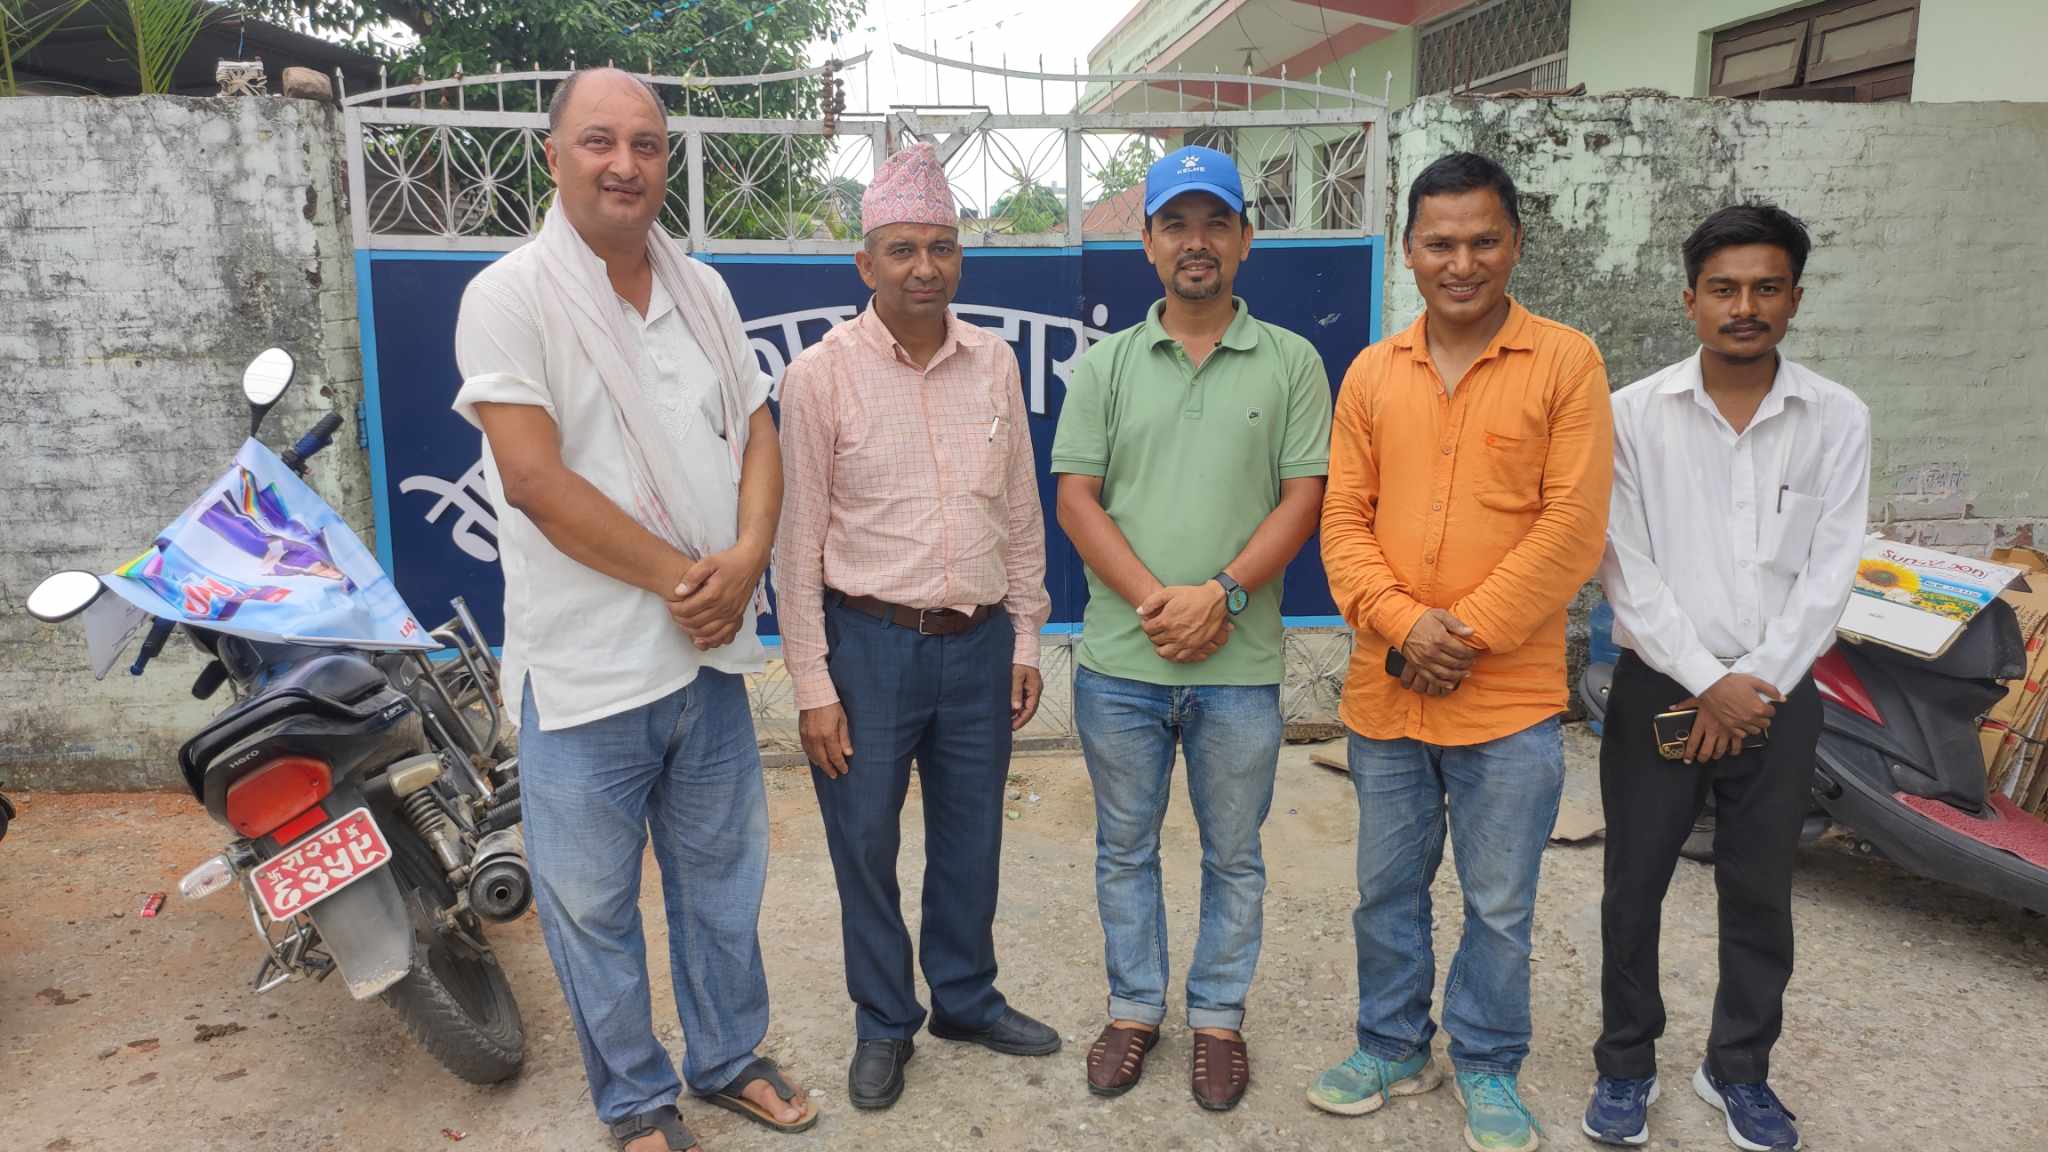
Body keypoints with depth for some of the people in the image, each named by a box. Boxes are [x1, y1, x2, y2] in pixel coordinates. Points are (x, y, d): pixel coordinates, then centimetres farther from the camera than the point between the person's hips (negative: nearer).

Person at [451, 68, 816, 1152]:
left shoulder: (702, 290, 9)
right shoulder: (509, 296, -10)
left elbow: (757, 433, 8)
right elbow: (535, 478, -17)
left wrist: (744, 560, -10)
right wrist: (678, 575, -15)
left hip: (710, 651, 5)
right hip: (587, 665, -5)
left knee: (722, 876, 19)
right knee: (592, 900, 10)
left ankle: (728, 1059, 39)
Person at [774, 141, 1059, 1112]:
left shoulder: (994, 362, 3)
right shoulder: (821, 374, -9)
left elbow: (1021, 513, 9)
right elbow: (798, 539, -7)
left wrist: (1025, 640, 8)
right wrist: (813, 685, -8)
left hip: (979, 642, 3)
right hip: (869, 643, -3)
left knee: (971, 839, 17)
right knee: (866, 846, 10)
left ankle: (967, 1000, 39)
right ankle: (883, 1024, 31)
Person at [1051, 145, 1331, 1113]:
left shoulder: (1291, 363, 2)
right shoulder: (1105, 365, 5)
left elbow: (1303, 498, -4)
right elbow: (1076, 498, -1)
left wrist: (1221, 594, -16)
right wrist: (1152, 599, -13)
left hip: (1240, 665, -1)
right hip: (1120, 661, 1)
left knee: (1233, 856, 13)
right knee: (1124, 848, 14)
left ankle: (1218, 1016, 31)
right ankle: (1135, 1008, 33)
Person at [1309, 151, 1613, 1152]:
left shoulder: (1566, 363, -5)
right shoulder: (1372, 373, 6)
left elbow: (1571, 527, -10)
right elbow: (1343, 520, 2)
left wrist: (1465, 633, -15)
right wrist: (1403, 625, -13)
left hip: (1510, 698, -3)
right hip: (1383, 692, 3)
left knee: (1500, 906, 11)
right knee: (1386, 889, 17)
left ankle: (1488, 1069, 32)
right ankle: (1393, 1047, 37)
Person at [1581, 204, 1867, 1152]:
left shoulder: (1837, 420, 1)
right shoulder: (1635, 414, -3)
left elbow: (1829, 572, -2)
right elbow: (1625, 566, -7)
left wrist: (1755, 682, -11)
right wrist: (1707, 682, -12)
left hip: (1777, 696, 2)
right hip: (1657, 687, -1)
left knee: (1760, 894, 11)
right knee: (1635, 886, 7)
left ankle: (1738, 1069, 29)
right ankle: (1626, 1065, 24)